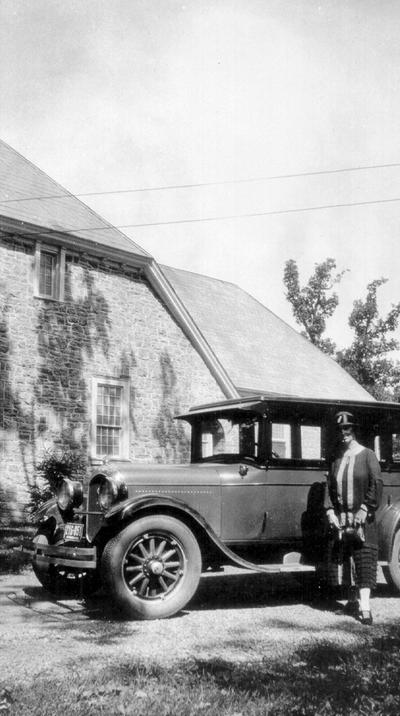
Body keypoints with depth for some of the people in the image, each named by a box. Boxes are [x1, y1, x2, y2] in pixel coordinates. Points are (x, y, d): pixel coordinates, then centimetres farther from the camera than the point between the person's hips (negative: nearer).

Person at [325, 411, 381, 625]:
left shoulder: (367, 455, -2)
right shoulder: (336, 460, 9)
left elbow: (375, 485, -9)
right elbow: (330, 488, 10)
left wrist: (364, 509, -16)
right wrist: (330, 511, -2)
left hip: (363, 517, -4)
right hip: (342, 518, 4)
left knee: (364, 559, -8)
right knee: (348, 559, 11)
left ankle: (364, 606, -11)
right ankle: (354, 600, 23)